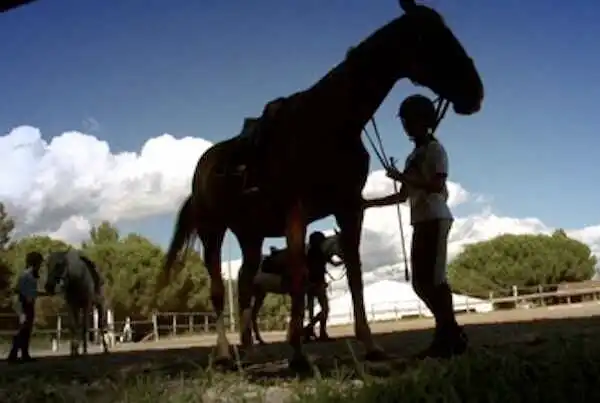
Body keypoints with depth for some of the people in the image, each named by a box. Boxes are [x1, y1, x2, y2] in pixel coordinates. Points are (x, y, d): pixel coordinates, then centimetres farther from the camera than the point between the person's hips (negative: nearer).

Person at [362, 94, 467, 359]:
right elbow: (404, 196, 24)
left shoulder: (435, 149, -2)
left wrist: (403, 177, -15)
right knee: (421, 281, 5)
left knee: (434, 278, -13)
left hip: (435, 219, -8)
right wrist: (370, 203, 20)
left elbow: (438, 185, -16)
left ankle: (450, 336, -8)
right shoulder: (413, 156, 22)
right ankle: (449, 333, 11)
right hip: (420, 222, 9)